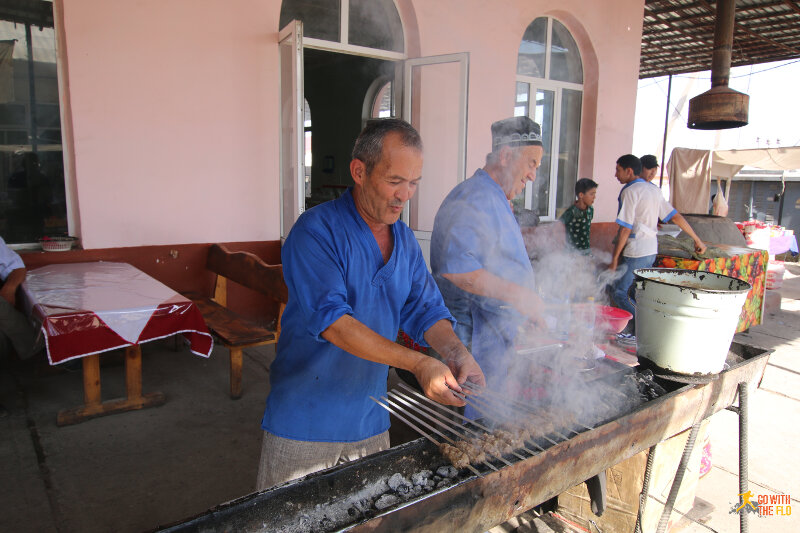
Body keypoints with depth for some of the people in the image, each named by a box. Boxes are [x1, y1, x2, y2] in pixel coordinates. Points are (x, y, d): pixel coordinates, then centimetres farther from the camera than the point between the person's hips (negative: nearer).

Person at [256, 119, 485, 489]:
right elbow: (331, 320, -28)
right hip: (303, 425, -6)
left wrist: (455, 354, -17)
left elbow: (425, 310, 3)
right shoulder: (316, 230, -18)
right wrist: (417, 363, -33)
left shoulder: (405, 240, 4)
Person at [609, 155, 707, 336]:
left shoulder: (629, 192, -12)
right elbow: (676, 217, 13)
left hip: (635, 253, -9)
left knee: (618, 292, -3)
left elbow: (625, 229, -16)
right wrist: (697, 240, 21)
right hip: (651, 251, 9)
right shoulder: (654, 190, 13)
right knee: (633, 292, 15)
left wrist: (614, 258, -12)